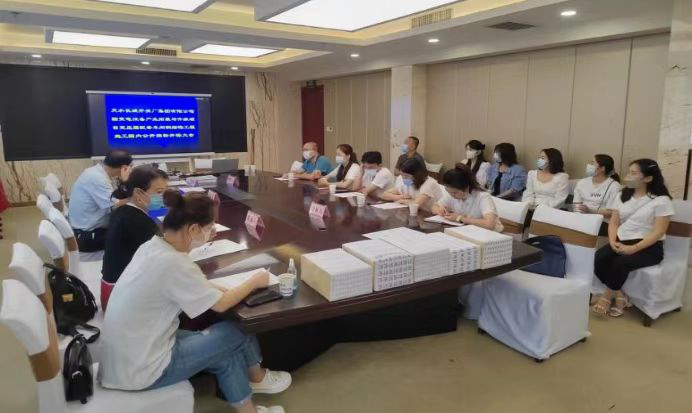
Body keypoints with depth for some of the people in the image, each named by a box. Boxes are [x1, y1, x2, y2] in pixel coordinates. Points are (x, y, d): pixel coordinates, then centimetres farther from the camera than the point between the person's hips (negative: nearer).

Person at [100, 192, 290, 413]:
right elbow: (220, 304, -14)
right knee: (235, 333, 0)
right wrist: (254, 282, 0)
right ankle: (256, 378, 26)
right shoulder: (171, 263, -28)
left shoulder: (153, 246, -2)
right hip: (140, 370, -8)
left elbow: (192, 285, 12)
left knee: (227, 353, 10)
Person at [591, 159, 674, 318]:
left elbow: (658, 232, -13)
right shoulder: (623, 195, 12)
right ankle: (619, 296, -7)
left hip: (648, 247, -5)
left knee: (621, 263, -33)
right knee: (597, 259, -24)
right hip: (621, 242, 5)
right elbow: (614, 222, 9)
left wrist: (634, 248, -22)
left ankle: (608, 296, -9)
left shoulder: (661, 200, -7)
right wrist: (613, 241, -10)